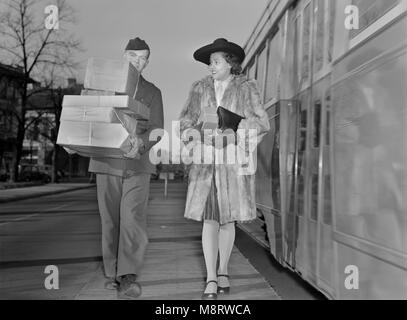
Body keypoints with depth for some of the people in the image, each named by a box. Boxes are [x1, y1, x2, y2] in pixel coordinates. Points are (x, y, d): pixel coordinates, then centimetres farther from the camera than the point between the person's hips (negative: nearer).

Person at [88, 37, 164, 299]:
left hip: (137, 165, -1)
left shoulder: (152, 92, 11)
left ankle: (128, 277, -14)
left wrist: (141, 142, -21)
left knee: (134, 219, -14)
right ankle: (112, 273, 18)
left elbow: (157, 129, 0)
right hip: (106, 162, 1)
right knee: (110, 221, 5)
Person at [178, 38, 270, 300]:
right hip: (206, 161, 1)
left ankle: (223, 273, 24)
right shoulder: (201, 88, 10)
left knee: (228, 219, 7)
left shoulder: (246, 88, 4)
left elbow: (262, 123, 1)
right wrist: (190, 131, -8)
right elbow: (186, 119, 13)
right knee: (209, 219, -5)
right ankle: (211, 280, 0)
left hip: (233, 162, -1)